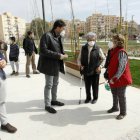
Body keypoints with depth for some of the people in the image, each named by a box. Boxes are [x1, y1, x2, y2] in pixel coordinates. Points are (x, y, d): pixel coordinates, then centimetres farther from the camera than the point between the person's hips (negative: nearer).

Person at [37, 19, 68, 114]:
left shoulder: (58, 37, 10)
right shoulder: (47, 36, -16)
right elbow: (43, 50, -24)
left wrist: (63, 54, -3)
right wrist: (58, 55, -24)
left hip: (57, 64, 8)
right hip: (49, 64, -8)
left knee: (55, 83, 18)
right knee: (49, 85, 0)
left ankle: (54, 100, 35)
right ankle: (47, 105, 12)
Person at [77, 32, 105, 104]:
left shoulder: (98, 49, -5)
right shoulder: (83, 48, 1)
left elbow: (103, 59, 4)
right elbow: (79, 58, 10)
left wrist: (100, 66, -5)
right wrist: (80, 65, -5)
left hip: (95, 71, -2)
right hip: (86, 71, 2)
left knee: (95, 85, 10)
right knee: (87, 85, 13)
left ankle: (95, 98, 31)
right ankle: (88, 98, 33)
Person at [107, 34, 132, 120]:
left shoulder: (121, 52, -20)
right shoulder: (114, 51, 8)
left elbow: (121, 67, -26)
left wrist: (115, 78, -28)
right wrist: (111, 77, 18)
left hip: (120, 79, -8)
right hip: (113, 79, 9)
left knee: (121, 96, 5)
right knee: (114, 94, 22)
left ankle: (123, 113, 22)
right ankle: (115, 107, 42)